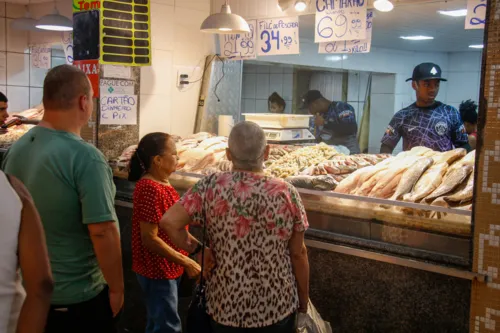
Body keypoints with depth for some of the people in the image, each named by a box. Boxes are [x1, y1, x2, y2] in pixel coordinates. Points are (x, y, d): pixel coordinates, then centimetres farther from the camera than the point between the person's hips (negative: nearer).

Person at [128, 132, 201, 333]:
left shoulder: (162, 182, 5)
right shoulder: (150, 189, -24)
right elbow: (150, 239, -26)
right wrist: (186, 263, -24)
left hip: (167, 267, 10)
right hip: (157, 269, -10)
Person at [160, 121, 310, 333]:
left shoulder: (211, 187, -12)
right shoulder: (287, 193, -12)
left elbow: (169, 223, -16)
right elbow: (298, 253, -5)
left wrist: (198, 250, -2)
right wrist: (304, 300, 9)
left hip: (227, 307, 0)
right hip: (277, 307, 0)